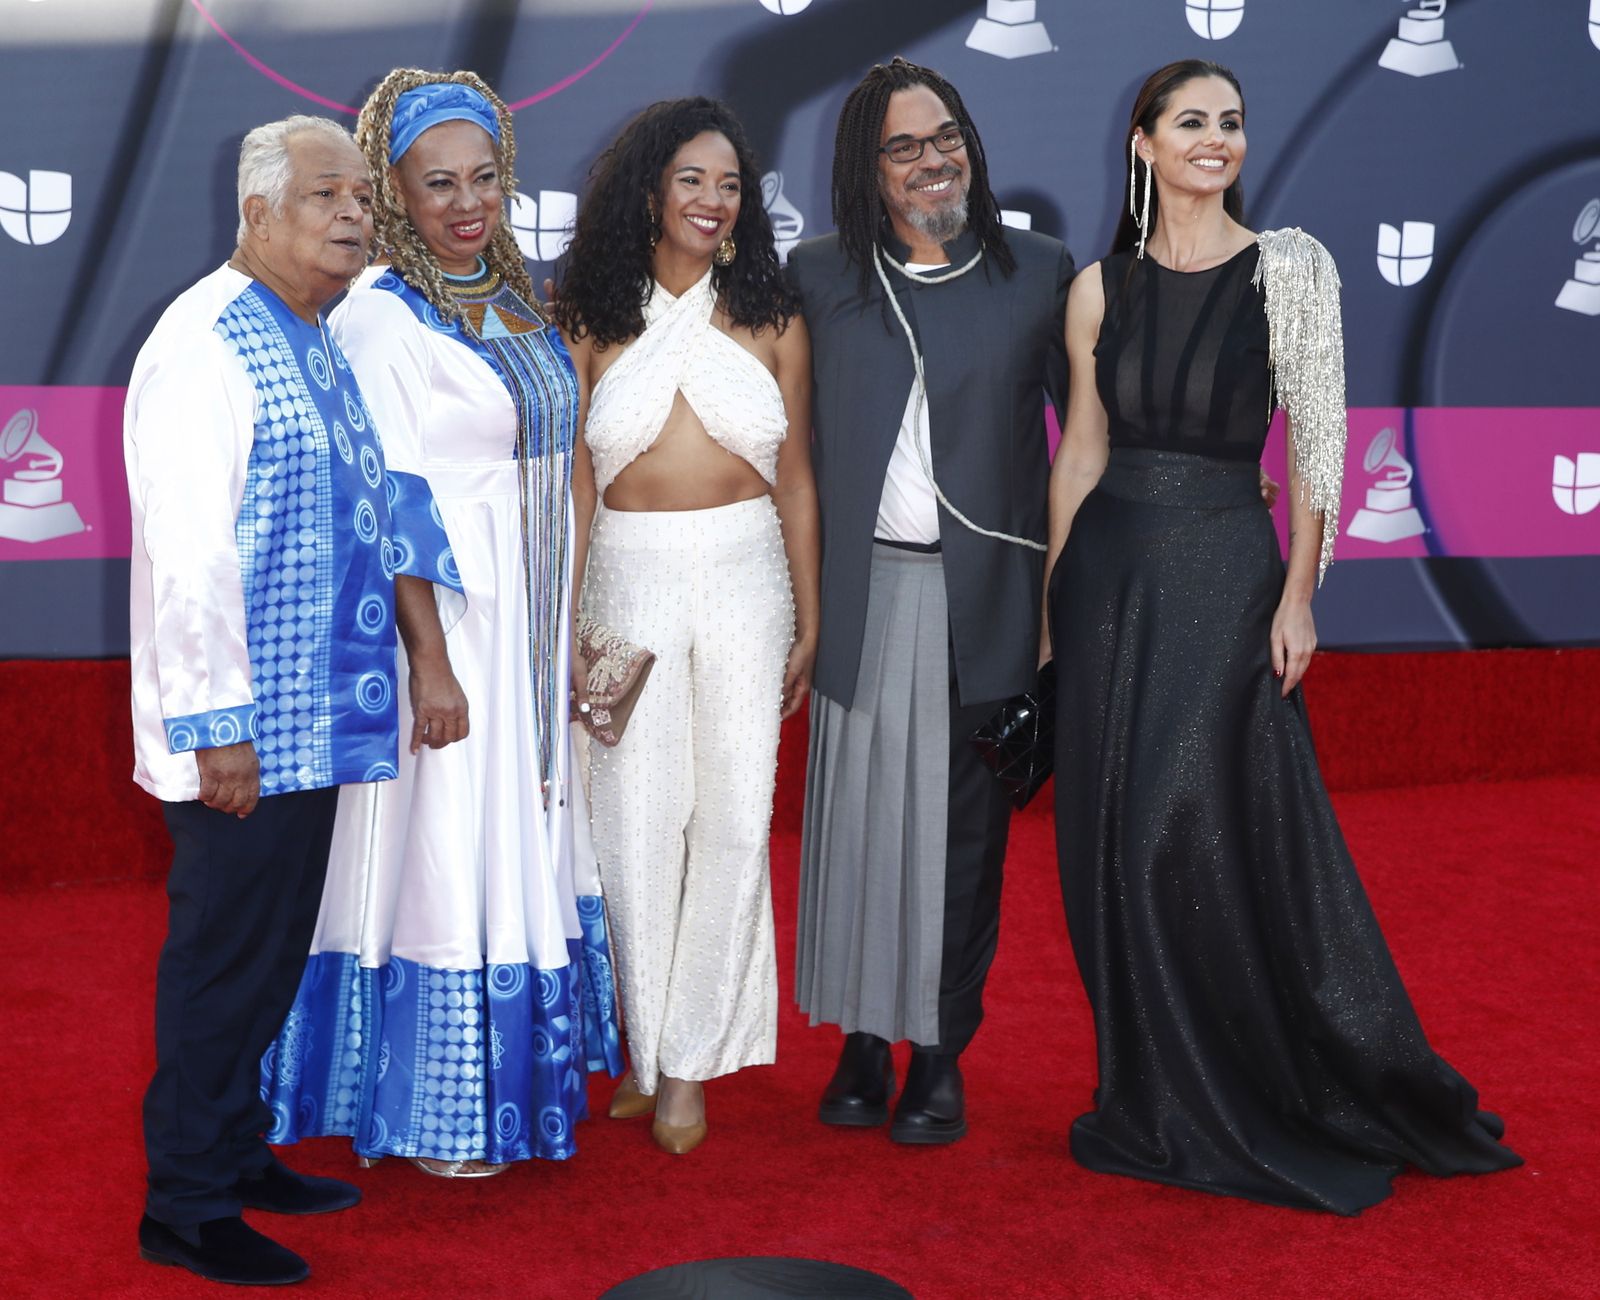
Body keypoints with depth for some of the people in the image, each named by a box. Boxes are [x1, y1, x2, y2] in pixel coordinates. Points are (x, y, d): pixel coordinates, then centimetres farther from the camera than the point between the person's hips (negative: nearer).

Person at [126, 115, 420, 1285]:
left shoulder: (316, 343, 13)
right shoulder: (208, 343, -15)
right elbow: (186, 549, -20)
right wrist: (214, 725, -21)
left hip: (314, 722, 9)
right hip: (246, 729, -9)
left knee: (272, 950, 18)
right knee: (224, 956, 1)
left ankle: (238, 1156, 34)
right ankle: (187, 1210, 15)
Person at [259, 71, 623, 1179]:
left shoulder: (520, 301, 10)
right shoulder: (380, 318, -13)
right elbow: (392, 506, -17)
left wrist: (571, 625, 13)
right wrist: (430, 660, -20)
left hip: (531, 618, 8)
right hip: (446, 617, -8)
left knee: (523, 830, 15)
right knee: (445, 844, -1)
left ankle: (520, 1067, 30)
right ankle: (434, 1111, 14)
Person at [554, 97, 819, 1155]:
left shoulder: (771, 320, 5)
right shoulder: (593, 323, 2)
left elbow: (795, 477, 7)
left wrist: (809, 622, 5)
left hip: (745, 580, 1)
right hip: (629, 582, -1)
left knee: (735, 817, 0)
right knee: (638, 818, 2)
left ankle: (690, 1059, 13)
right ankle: (644, 1046, 18)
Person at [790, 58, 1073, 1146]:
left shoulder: (1040, 273, 3)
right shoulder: (819, 278, 6)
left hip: (985, 595, -1)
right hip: (864, 593, 1)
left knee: (964, 820, 6)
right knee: (857, 808, 5)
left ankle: (941, 1053, 18)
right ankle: (864, 1038, 19)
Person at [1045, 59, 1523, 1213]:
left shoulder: (1290, 266, -1)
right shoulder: (1102, 286, 8)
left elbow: (1316, 438, -4)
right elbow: (1081, 449, 11)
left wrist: (1299, 595, -11)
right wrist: (1054, 603, 8)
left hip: (1225, 572, -3)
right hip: (1111, 570, 4)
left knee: (1216, 835, -5)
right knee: (1119, 841, 6)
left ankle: (1262, 1104, 14)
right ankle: (1156, 1103, 21)